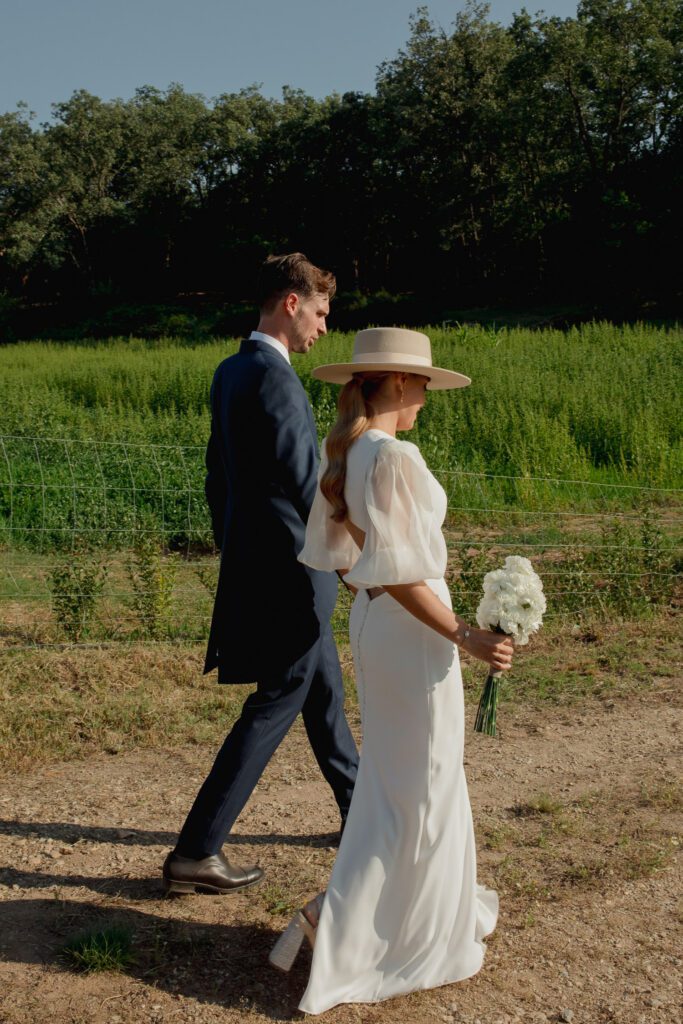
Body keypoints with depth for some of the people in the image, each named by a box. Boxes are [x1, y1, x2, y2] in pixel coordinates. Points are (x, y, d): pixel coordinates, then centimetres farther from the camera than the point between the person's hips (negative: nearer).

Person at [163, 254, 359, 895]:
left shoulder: (230, 371, 10)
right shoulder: (273, 376, -21)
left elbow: (217, 470, 16)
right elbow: (307, 485, -22)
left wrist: (230, 547, 22)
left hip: (253, 563, 10)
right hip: (289, 573, -10)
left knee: (325, 692, 21)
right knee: (276, 706, 0)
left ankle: (361, 811, 37)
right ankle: (195, 854, 8)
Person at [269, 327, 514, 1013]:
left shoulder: (344, 454, 5)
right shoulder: (395, 457, -23)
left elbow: (338, 551, 12)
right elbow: (396, 574, -26)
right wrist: (463, 635, -21)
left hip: (371, 621, 9)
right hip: (411, 628, -9)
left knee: (398, 777, 22)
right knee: (417, 789, 5)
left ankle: (443, 912, 41)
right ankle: (327, 924, 8)